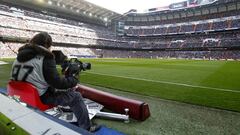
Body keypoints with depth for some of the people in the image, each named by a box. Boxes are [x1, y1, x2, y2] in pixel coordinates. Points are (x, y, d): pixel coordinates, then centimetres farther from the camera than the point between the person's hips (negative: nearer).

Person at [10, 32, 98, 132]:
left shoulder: (20, 56, 7)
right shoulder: (45, 58, -18)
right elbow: (57, 82, -23)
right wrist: (74, 80, -7)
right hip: (42, 98, -9)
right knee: (76, 97, -4)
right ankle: (86, 129, 3)